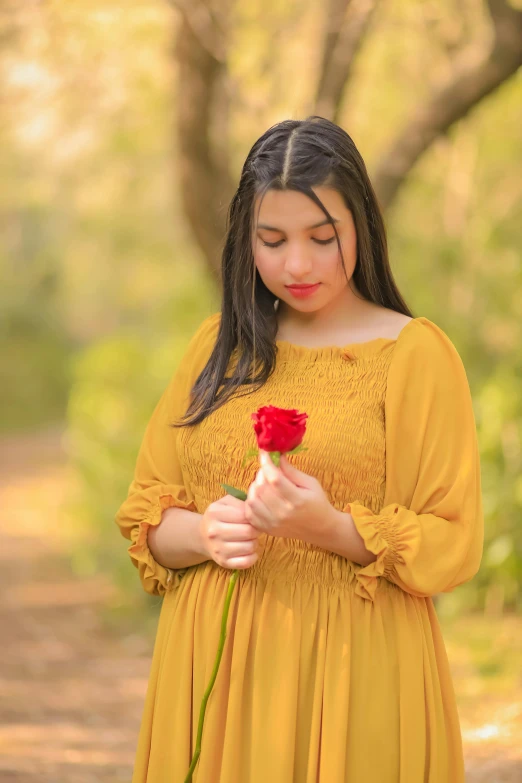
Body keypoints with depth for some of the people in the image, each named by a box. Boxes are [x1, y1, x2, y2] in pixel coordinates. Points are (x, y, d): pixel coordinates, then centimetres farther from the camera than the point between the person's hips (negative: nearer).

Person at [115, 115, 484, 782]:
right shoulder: (219, 345, 10)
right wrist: (201, 533, -13)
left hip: (349, 670, -3)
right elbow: (144, 514, 9)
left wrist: (331, 528, -22)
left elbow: (451, 545, -7)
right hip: (214, 666, 4)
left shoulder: (415, 353, -3)